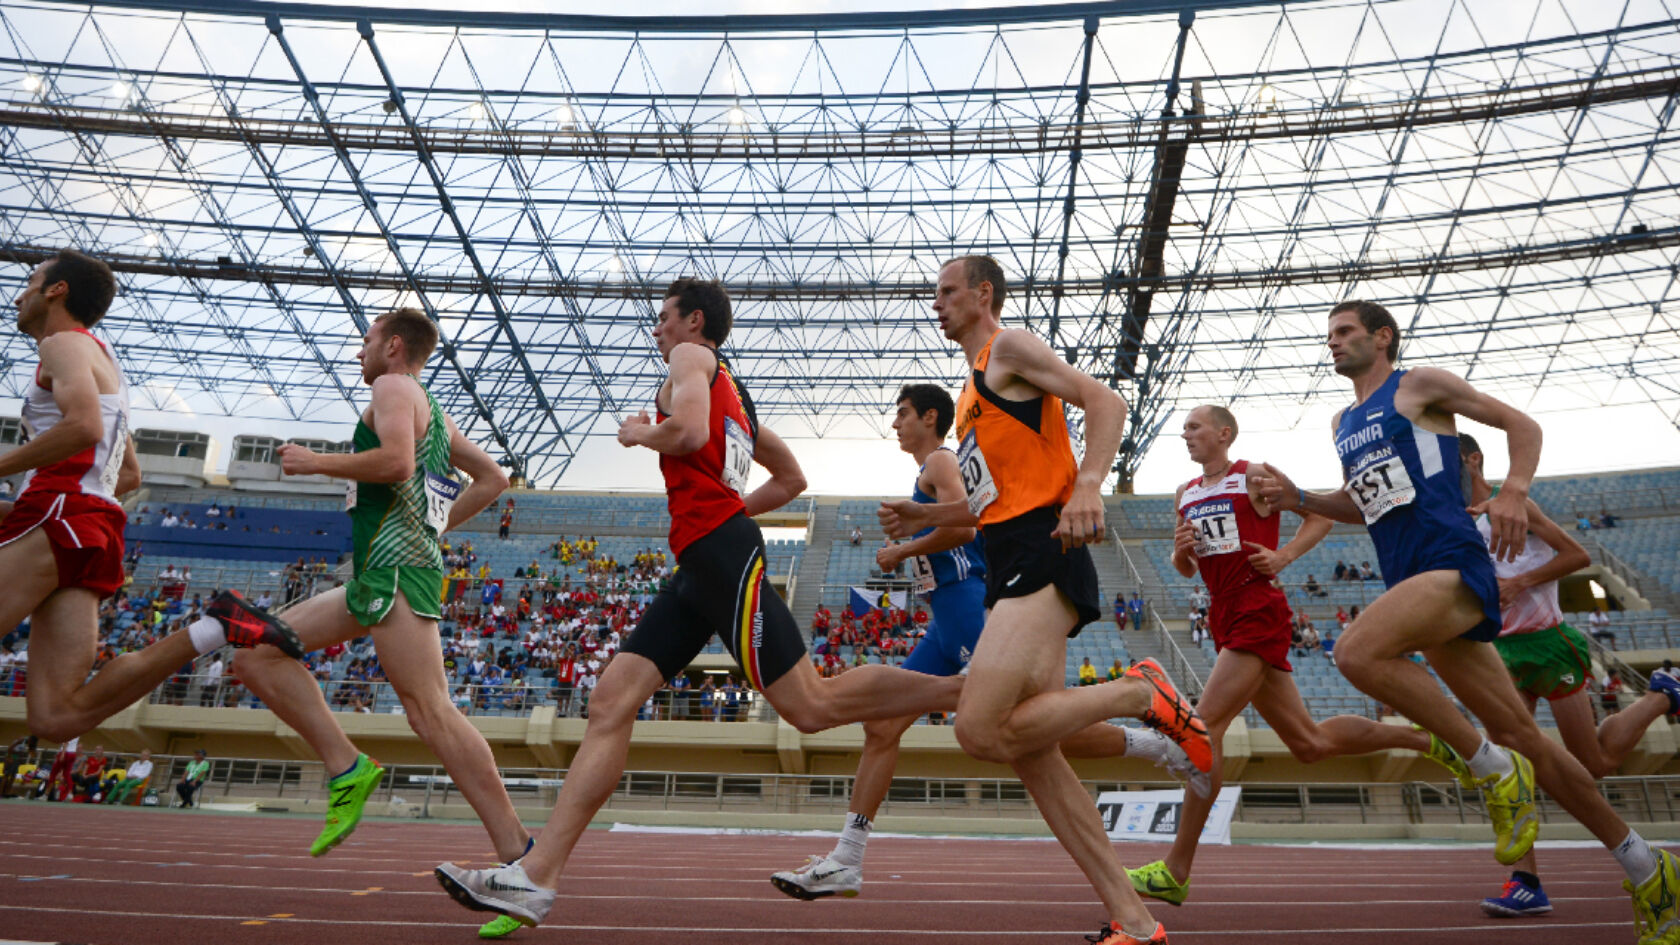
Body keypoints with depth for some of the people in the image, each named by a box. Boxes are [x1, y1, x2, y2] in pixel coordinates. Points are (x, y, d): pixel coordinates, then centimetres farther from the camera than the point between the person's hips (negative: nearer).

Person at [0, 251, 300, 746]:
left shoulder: (65, 343, 3)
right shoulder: (105, 367, 31)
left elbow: (83, 428, -19)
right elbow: (129, 476, 33)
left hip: (56, 519, -8)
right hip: (95, 530, 8)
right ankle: (212, 632, -13)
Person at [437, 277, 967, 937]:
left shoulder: (692, 357, 4)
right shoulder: (733, 393, 30)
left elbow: (688, 432, -18)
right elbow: (792, 479, 35)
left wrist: (639, 432, 2)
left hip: (722, 553, -10)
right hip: (702, 566, 10)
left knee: (814, 706, -10)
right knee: (611, 702, 1)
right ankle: (537, 876, -1)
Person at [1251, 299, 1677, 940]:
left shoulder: (1420, 384, 3)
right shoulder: (1343, 424, 22)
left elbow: (1520, 424, 3)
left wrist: (1513, 491, -14)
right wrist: (1299, 499, 13)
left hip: (1455, 565, -7)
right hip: (1413, 585, 7)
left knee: (1358, 652, -31)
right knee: (1518, 732, 9)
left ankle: (1491, 768, -12)